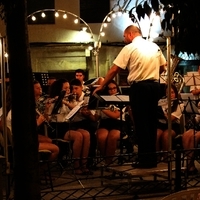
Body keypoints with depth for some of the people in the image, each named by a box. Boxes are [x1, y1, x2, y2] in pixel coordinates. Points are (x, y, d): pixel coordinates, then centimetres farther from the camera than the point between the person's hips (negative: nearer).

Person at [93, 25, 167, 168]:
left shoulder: (129, 48, -5)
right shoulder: (155, 46, 11)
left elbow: (114, 70, -6)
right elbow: (163, 67, 16)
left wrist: (102, 86, 2)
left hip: (139, 87, -6)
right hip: (154, 86, 6)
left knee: (141, 123, -1)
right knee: (151, 122, 12)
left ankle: (145, 159, 1)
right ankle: (152, 158, 17)